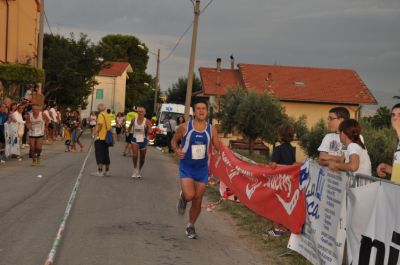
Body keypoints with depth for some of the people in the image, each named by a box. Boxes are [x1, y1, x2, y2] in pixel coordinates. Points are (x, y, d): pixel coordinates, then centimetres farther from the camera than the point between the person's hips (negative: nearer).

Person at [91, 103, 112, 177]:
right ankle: (107, 171, 16)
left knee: (99, 155, -5)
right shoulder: (107, 116, 14)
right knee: (106, 155, 12)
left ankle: (99, 171, -6)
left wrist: (97, 133, -18)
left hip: (100, 138, -8)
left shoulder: (101, 115, -12)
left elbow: (100, 124, -26)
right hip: (106, 138, 8)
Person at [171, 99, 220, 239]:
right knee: (189, 195, -22)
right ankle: (182, 197, 17)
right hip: (186, 168, -2)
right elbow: (174, 141, 8)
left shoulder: (211, 130, -1)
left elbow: (219, 148, 4)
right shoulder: (184, 127, -5)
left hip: (202, 169, 2)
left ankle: (191, 226, 30)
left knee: (197, 201, 8)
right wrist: (177, 150, -12)